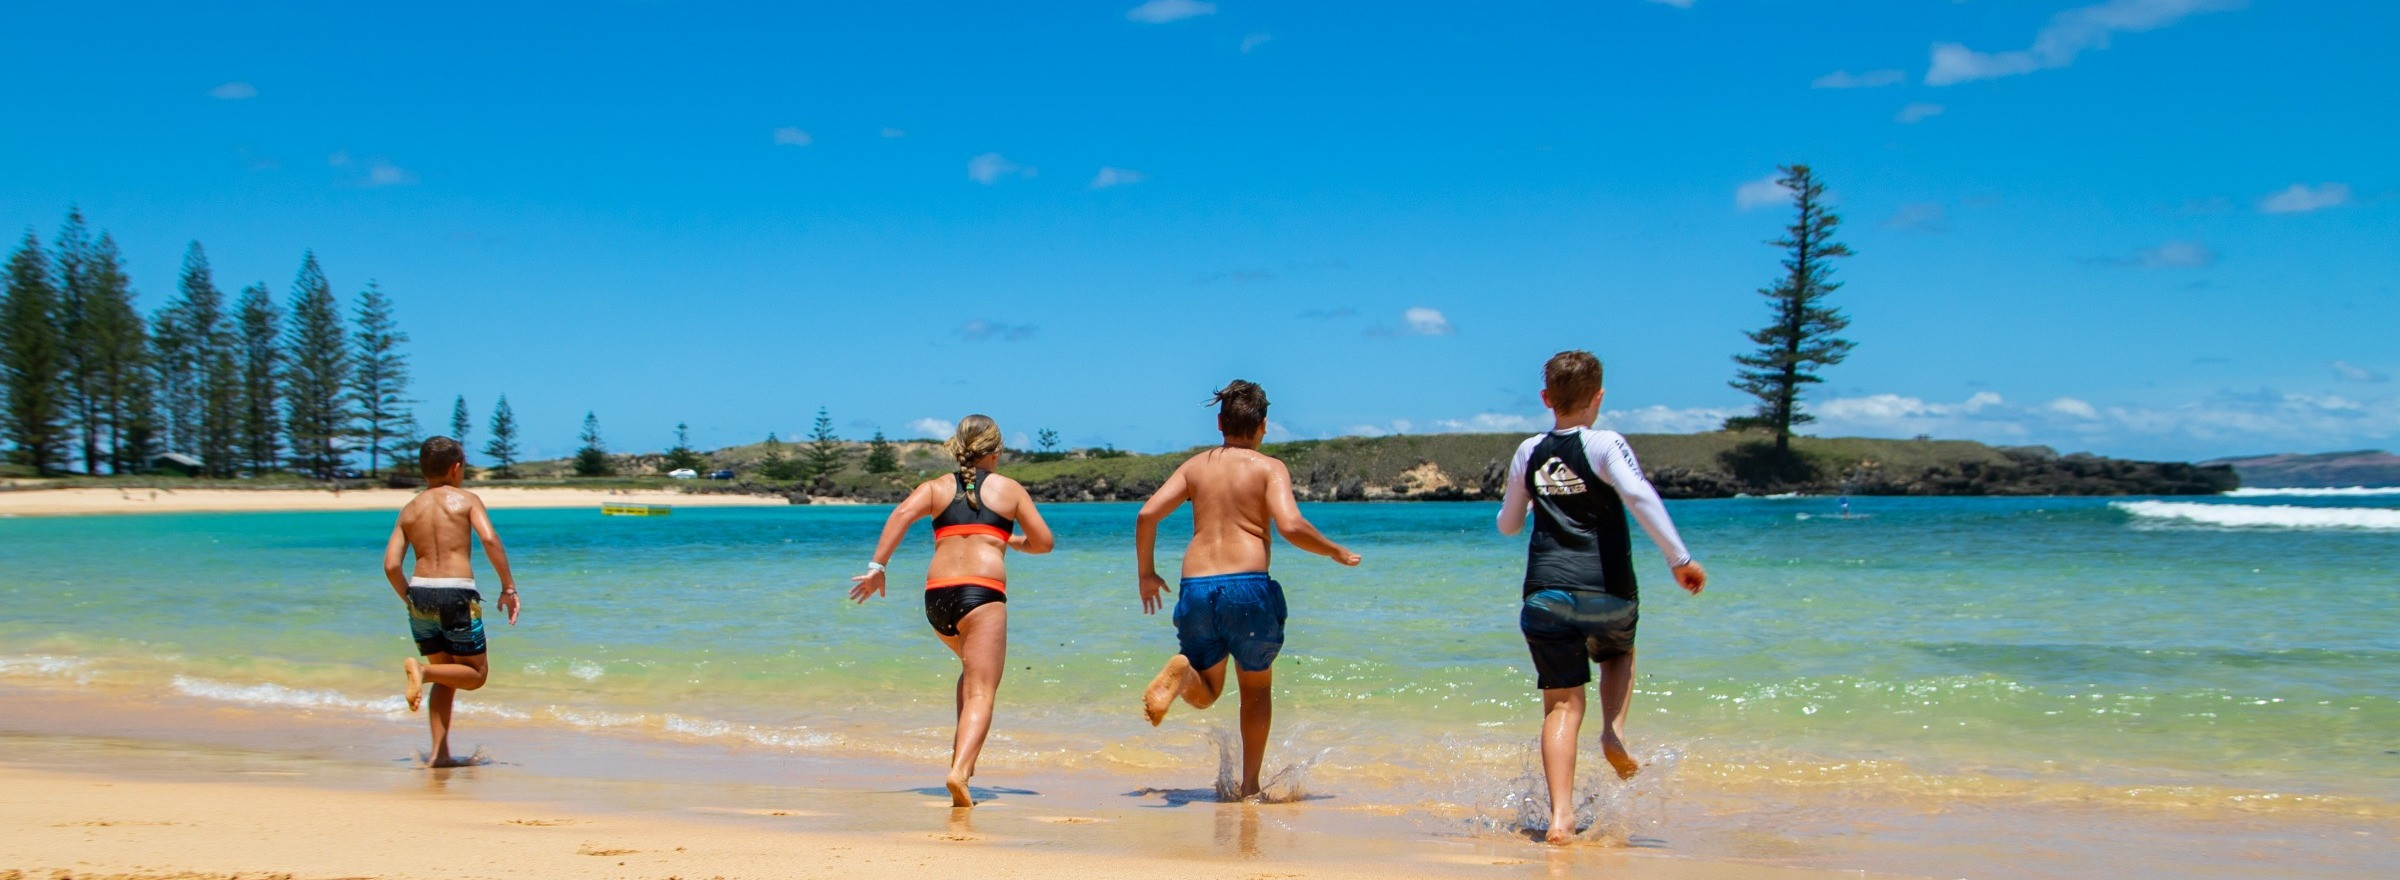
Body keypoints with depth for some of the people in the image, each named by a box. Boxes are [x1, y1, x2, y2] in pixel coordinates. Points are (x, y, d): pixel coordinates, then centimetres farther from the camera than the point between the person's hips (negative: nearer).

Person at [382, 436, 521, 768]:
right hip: (456, 592, -5)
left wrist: (410, 600, 17)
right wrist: (509, 587, -10)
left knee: (446, 676, 19)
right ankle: (422, 670, -19)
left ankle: (440, 753, 10)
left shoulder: (409, 509, 12)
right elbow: (490, 539, -15)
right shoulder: (466, 499, 2)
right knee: (476, 674, 9)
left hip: (420, 592, 5)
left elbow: (390, 565, 4)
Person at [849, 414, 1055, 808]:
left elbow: (902, 513, -2)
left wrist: (877, 566, -6)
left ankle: (962, 749, 19)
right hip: (983, 592, -4)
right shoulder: (1010, 489, 13)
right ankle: (960, 769, -28)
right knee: (981, 693, -7)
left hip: (936, 597, 4)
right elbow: (1044, 542, 13)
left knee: (974, 667, 31)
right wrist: (1016, 541, 34)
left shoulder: (937, 487, 17)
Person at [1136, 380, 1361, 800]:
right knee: (1257, 687, 19)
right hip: (1247, 585, -3)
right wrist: (1338, 553, 2)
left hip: (1195, 588, 3)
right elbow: (1290, 526, -14)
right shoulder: (1270, 468, 1)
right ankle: (1249, 784, 16)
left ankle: (1181, 670, -19)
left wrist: (1146, 573, 16)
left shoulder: (1195, 465, 13)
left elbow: (1147, 514, 4)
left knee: (1205, 694, 16)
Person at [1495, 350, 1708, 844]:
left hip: (1547, 593, 2)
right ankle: (1614, 732, 7)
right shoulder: (1605, 444, -3)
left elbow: (1508, 525, 21)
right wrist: (1679, 558, -20)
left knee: (1562, 705, 3)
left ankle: (1561, 814, -11)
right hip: (1608, 594, -2)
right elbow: (1639, 496, -20)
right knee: (1618, 654, 31)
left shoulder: (1529, 453, 10)